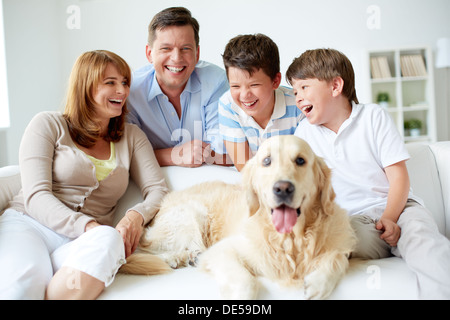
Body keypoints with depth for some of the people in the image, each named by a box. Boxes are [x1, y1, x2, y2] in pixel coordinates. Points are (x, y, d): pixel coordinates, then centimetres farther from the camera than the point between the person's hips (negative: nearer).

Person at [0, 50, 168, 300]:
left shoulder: (131, 136, 19)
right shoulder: (48, 125, 8)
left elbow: (158, 189, 10)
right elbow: (36, 196, -3)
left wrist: (137, 215, -15)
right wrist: (88, 226, -20)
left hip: (83, 243, 3)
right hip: (28, 225, -3)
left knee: (110, 240, -36)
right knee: (21, 283, -39)